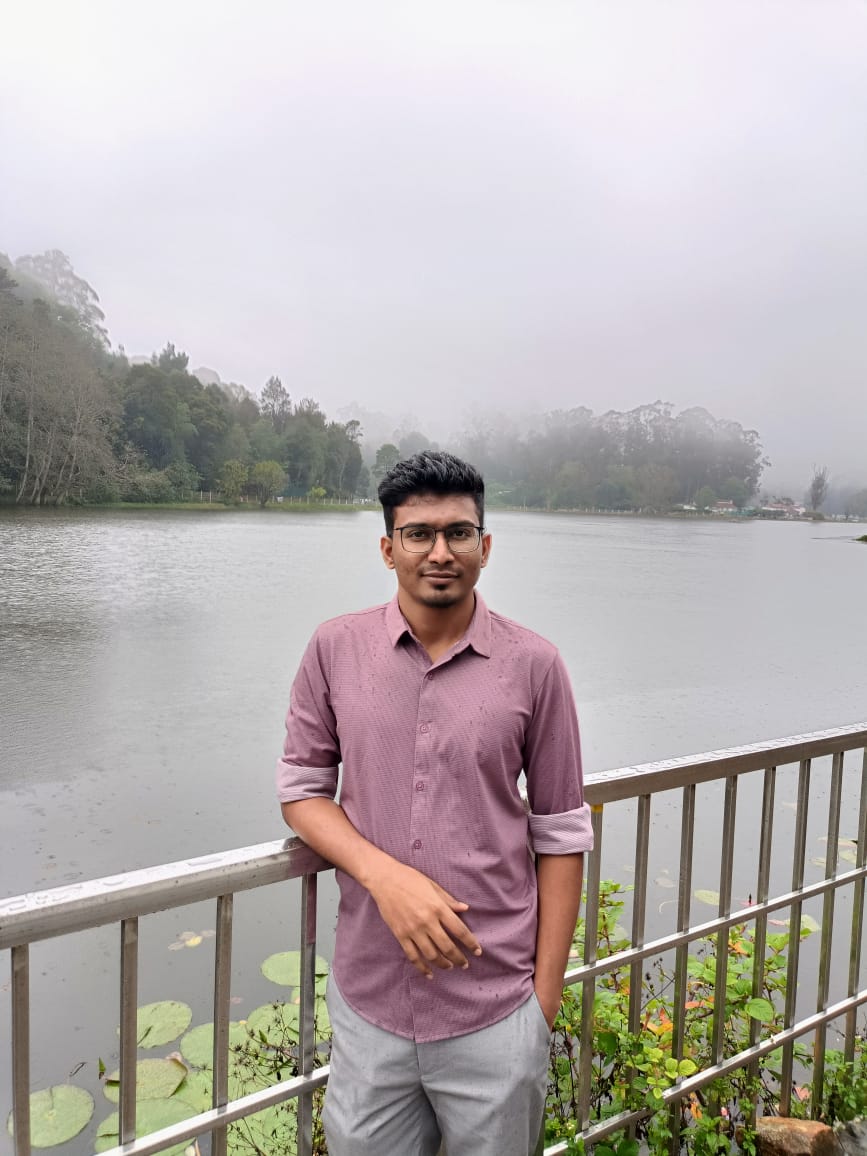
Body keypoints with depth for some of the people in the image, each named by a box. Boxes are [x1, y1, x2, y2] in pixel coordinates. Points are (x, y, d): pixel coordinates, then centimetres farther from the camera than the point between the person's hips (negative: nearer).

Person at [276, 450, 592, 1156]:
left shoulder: (534, 665, -7)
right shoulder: (336, 650, -3)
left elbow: (560, 833, -2)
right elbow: (300, 788, 2)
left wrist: (547, 989, 0)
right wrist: (385, 874, -15)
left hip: (497, 1008, -1)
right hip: (367, 1001, 1)